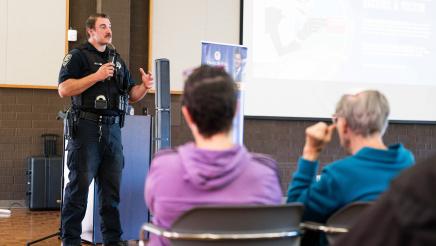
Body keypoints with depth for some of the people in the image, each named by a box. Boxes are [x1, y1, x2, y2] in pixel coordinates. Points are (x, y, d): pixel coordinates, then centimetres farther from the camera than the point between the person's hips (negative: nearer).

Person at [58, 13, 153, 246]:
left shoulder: (117, 59, 20)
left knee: (112, 188, 8)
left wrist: (144, 86, -2)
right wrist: (97, 76, -16)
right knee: (79, 185, -3)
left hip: (113, 129, 6)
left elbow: (131, 94, 20)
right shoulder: (78, 56, 1)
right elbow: (64, 89, -12)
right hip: (86, 127, -6)